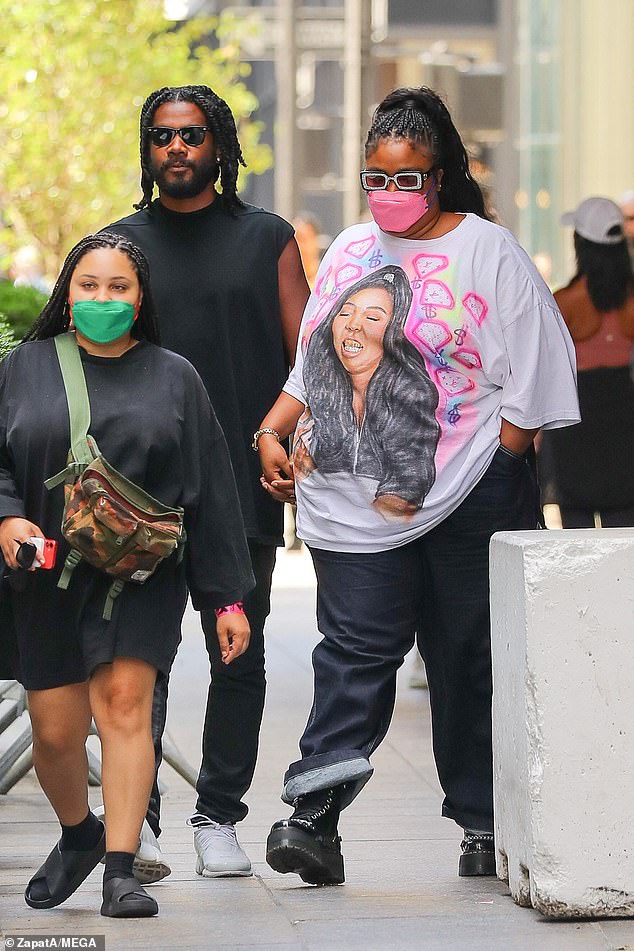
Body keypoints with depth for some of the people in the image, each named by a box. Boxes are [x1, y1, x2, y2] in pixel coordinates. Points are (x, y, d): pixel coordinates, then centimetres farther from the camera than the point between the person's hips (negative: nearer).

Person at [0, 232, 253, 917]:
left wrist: (226, 598, 5)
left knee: (124, 702, -15)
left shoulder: (172, 378, 6)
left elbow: (209, 491, 7)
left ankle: (120, 871, -11)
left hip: (143, 577, -1)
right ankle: (78, 835, 30)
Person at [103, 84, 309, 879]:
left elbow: (307, 358, 8)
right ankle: (135, 820, -12)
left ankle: (218, 818, 15)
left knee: (238, 658, 5)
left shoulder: (266, 239, 9)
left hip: (244, 485, 1)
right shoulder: (120, 244, 11)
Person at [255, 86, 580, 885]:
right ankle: (313, 815, -16)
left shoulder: (488, 251, 1)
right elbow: (310, 367, 21)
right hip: (358, 495, 3)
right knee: (355, 646, -8)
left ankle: (486, 823, 13)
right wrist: (272, 434, 7)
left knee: (469, 656, 4)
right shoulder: (349, 251, 15)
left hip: (468, 496, -3)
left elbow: (528, 375, -2)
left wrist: (493, 473, -7)